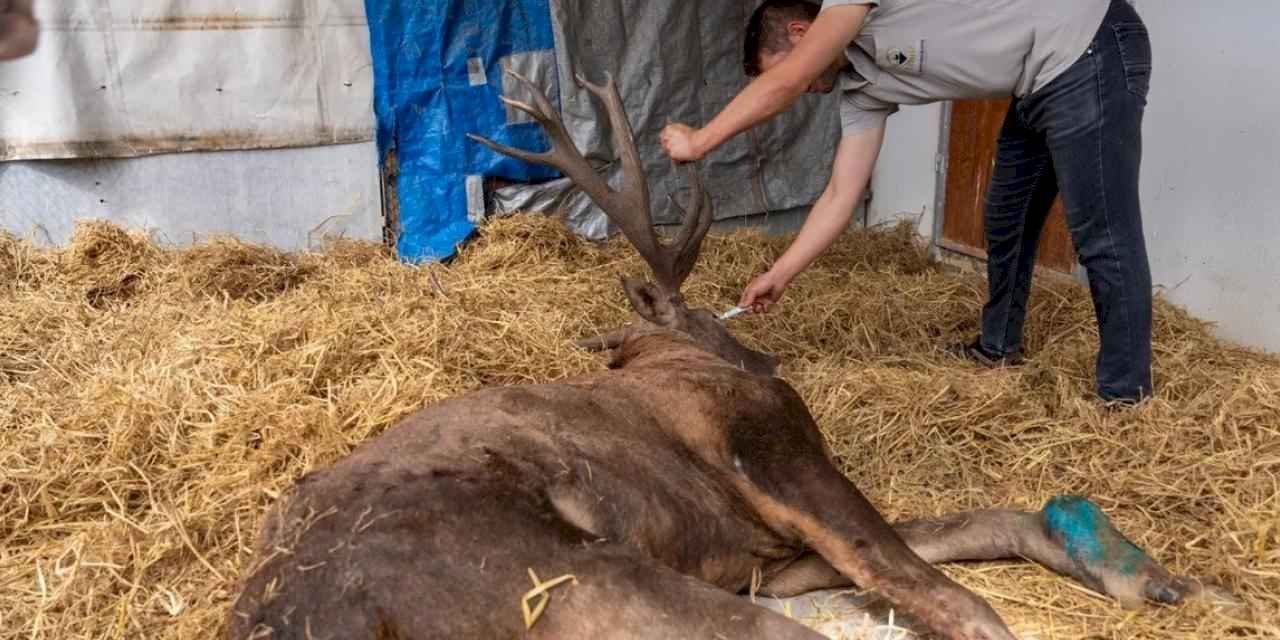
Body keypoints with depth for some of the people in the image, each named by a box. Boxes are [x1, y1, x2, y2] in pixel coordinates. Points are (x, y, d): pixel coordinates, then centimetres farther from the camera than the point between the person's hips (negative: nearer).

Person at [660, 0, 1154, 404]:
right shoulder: (862, 88, 9)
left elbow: (781, 84, -25)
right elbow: (841, 197, 7)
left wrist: (698, 142, -15)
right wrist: (778, 276, 7)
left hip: (1089, 53, -9)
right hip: (1040, 86, 10)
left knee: (1101, 235, -7)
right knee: (1006, 221, 21)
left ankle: (1124, 394, 3)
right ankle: (998, 347, 40)